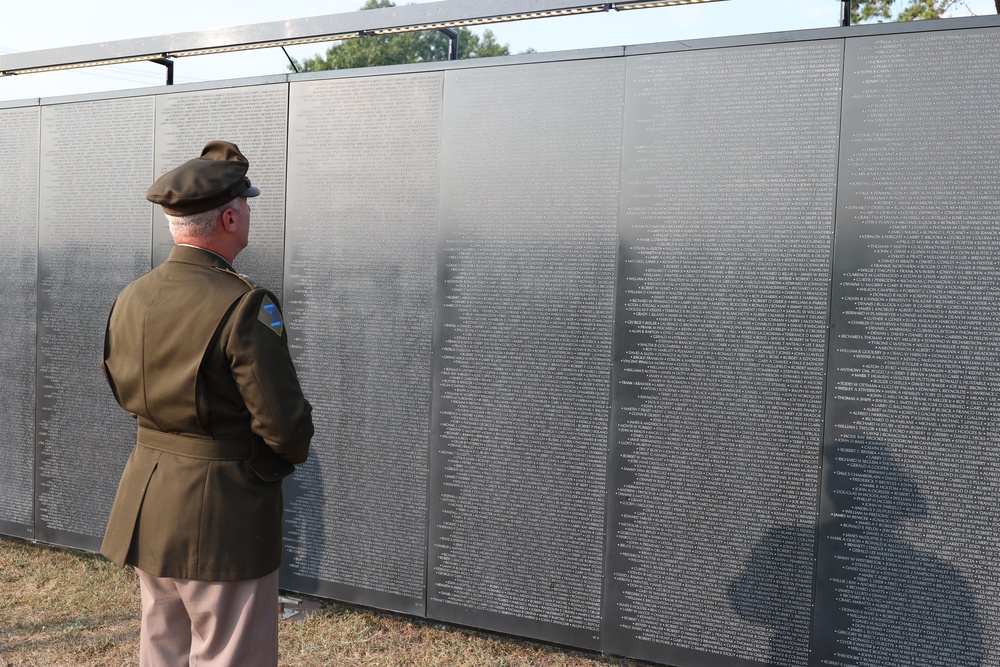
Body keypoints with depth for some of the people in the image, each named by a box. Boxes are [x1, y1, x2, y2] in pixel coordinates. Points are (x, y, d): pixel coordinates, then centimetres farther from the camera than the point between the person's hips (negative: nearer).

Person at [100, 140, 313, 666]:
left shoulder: (129, 299, 1)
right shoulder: (245, 308, -22)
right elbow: (285, 425, -20)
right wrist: (293, 452, 1)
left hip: (146, 501, 8)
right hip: (225, 511, -7)